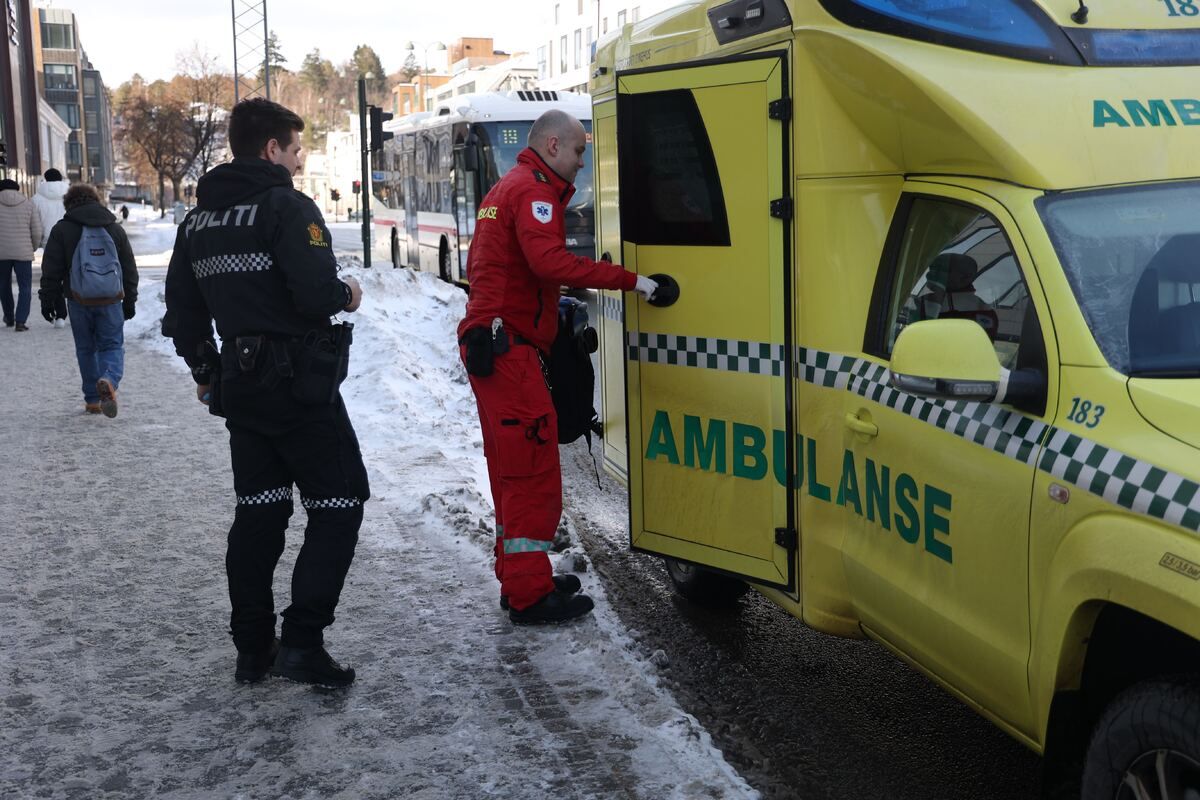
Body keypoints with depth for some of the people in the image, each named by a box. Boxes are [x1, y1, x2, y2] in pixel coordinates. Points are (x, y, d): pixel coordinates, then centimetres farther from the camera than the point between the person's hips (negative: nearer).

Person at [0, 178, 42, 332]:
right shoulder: (28, 205, 1)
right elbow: (37, 231, 0)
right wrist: (33, 248, 17)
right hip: (23, 253, -1)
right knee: (25, 288, 4)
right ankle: (20, 321, -8)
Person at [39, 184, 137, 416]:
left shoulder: (62, 229, 0)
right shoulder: (115, 228, 7)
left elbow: (51, 269, -1)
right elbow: (130, 268, 11)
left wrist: (49, 299, 7)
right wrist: (129, 300, 18)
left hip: (78, 300, 0)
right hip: (110, 299, 1)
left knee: (86, 349, 11)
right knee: (112, 345, 5)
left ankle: (93, 400, 13)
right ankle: (110, 380, -26)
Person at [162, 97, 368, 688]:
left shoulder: (199, 218, 13)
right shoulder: (287, 206, -12)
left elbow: (181, 311, 18)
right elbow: (318, 294, -24)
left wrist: (204, 370, 29)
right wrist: (347, 295, -2)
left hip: (239, 386, 8)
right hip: (300, 384, -8)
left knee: (258, 511, 14)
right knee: (338, 505, 0)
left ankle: (253, 649, 17)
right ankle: (302, 640, -7)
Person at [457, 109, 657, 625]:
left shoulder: (507, 188, 23)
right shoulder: (535, 191, -10)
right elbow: (549, 260, -27)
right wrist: (628, 281, -26)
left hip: (488, 344, 11)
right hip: (510, 347, -11)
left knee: (512, 466, 16)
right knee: (534, 469, -9)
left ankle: (516, 577, 25)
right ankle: (529, 595, -7)